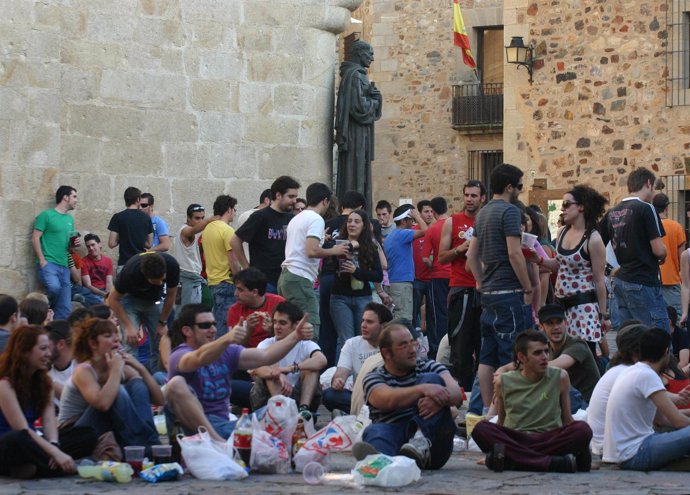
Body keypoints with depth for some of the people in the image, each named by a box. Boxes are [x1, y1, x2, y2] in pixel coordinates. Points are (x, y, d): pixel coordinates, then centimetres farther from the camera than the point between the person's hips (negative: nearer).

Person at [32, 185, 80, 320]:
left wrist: (76, 242, 8)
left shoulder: (70, 219, 19)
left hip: (64, 266, 7)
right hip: (48, 263, -7)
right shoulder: (47, 215, -2)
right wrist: (42, 260, -14)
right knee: (54, 288, -33)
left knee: (65, 309, -1)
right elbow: (35, 238, -6)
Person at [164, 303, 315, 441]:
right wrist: (227, 339, -48)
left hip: (222, 423, 4)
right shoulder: (180, 355, -5)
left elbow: (265, 356, 4)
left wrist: (296, 336, -11)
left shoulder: (225, 352, 14)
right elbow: (200, 359, -30)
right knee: (176, 384, -34)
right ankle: (214, 440, -39)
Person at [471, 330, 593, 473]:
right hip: (514, 441, 0)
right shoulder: (504, 382, 9)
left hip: (550, 441, 0)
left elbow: (567, 420, 14)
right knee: (481, 429, -30)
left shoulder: (560, 378, 8)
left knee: (583, 429, -29)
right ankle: (553, 463, -41)